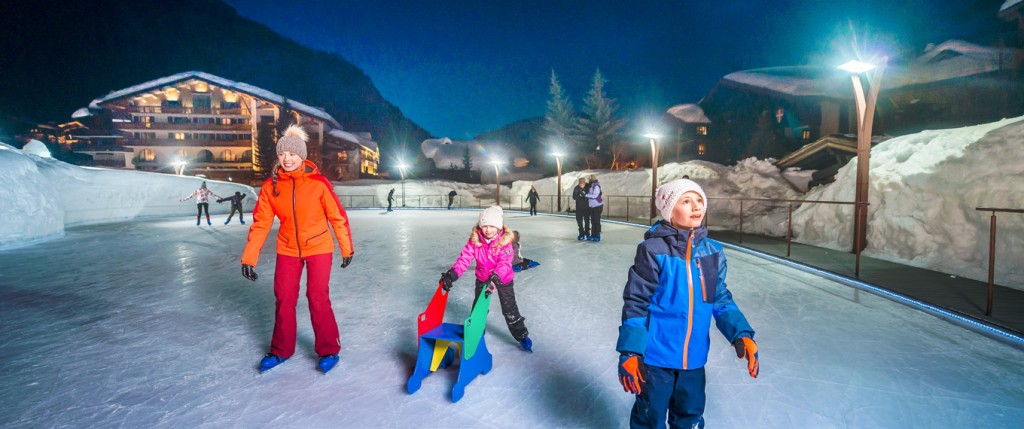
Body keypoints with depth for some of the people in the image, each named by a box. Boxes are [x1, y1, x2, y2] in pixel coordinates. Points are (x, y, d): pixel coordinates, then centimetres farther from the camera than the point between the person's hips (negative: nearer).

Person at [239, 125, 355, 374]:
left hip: (318, 248, -3)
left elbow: (337, 216, -9)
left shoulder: (318, 183, -16)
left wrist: (346, 248, -4)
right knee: (283, 299, 9)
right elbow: (260, 223, -3)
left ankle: (328, 351, 13)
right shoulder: (271, 186, -6)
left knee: (318, 298, -5)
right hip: (287, 250, 4)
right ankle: (281, 351, 29)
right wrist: (249, 258, -4)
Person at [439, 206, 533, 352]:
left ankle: (522, 335, 24)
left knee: (509, 309, 5)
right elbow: (465, 258, -23)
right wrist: (452, 274, -38)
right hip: (482, 278, 3)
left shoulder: (505, 241, -26)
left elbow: (504, 263, -34)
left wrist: (494, 279, -50)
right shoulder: (475, 240, -19)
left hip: (503, 279, -3)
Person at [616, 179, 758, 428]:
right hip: (656, 355, -5)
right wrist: (629, 351, -15)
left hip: (694, 356, 5)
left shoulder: (712, 251, -1)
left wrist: (741, 333, -4)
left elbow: (720, 299, 9)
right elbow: (635, 302, -14)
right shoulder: (653, 250, -18)